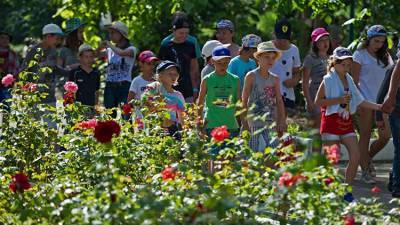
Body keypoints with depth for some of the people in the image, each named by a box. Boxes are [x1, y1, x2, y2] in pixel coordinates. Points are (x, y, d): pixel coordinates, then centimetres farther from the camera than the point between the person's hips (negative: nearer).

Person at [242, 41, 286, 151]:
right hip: (254, 120, -4)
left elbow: (279, 101, 12)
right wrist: (244, 120, -5)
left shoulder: (275, 79, 9)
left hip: (270, 121, 4)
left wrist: (282, 121, 8)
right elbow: (244, 99, -1)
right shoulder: (251, 76, -3)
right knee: (255, 150, -7)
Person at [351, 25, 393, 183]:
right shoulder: (360, 55, 0)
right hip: (366, 100, -5)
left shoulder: (385, 57, 14)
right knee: (365, 136, 0)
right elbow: (354, 81, -3)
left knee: (385, 136, -1)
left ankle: (368, 158, 25)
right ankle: (365, 171, 7)